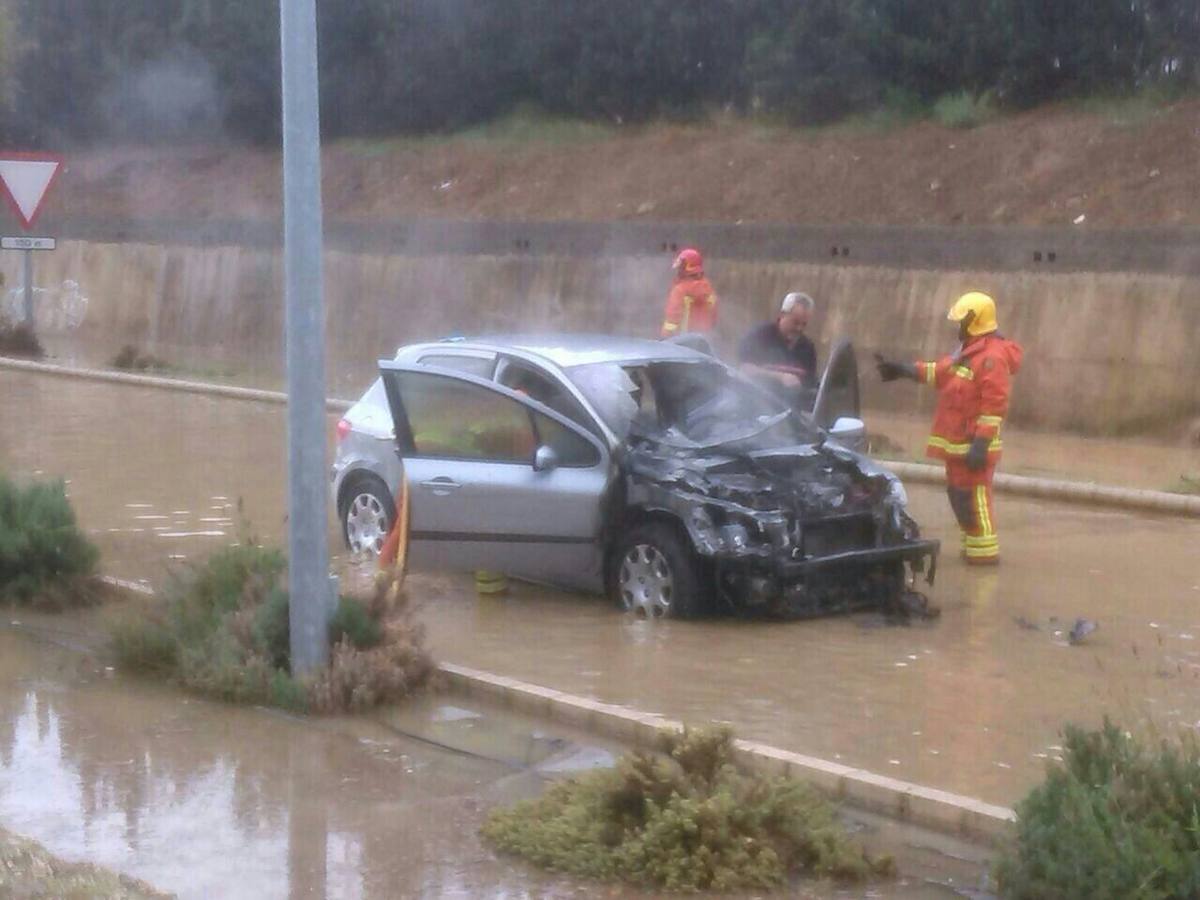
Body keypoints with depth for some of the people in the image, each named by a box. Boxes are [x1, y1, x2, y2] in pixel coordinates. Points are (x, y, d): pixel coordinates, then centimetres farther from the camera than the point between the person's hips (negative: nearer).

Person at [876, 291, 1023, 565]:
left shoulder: (993, 357, -18)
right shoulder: (969, 350, 15)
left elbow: (995, 405, -23)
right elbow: (942, 371, 26)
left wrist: (981, 444, -25)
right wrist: (904, 369, 23)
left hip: (974, 443, -10)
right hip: (958, 440, 10)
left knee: (974, 494, -8)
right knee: (957, 491, 16)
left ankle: (985, 551, -3)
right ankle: (972, 544, 26)